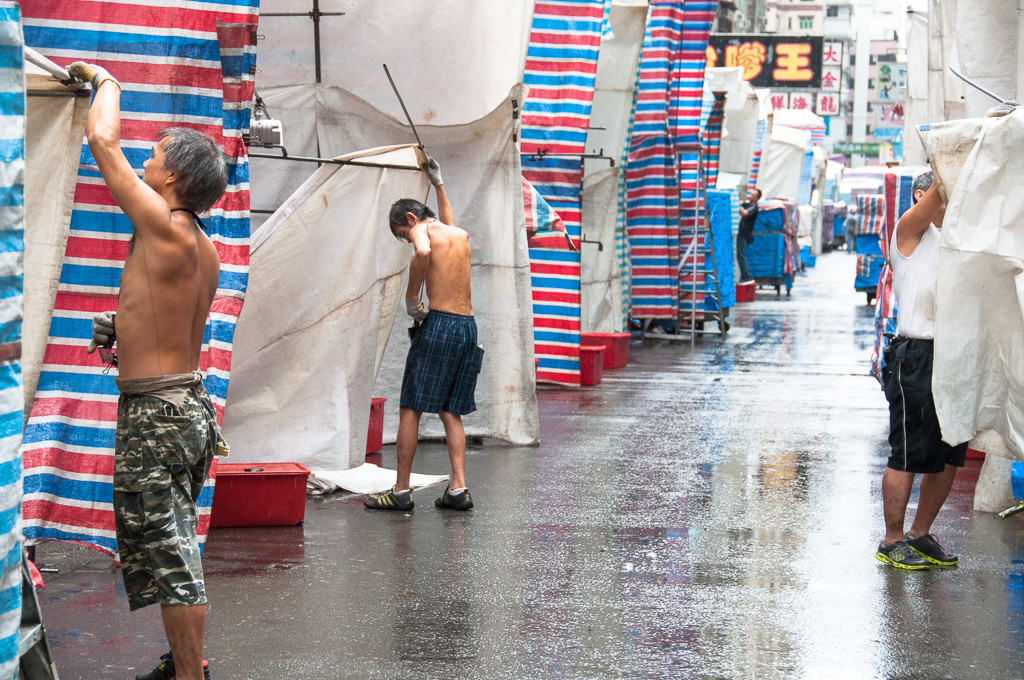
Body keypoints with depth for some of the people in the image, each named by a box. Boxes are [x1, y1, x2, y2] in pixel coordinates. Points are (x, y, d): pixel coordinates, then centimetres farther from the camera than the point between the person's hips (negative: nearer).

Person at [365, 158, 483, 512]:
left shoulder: (422, 229, -2)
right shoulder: (461, 235, 19)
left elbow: (423, 252, -27)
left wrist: (411, 299, -16)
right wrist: (438, 183, 56)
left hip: (439, 323, -7)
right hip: (468, 325, 7)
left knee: (410, 409, 0)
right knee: (451, 411, 11)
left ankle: (401, 490, 0)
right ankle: (458, 487, 0)